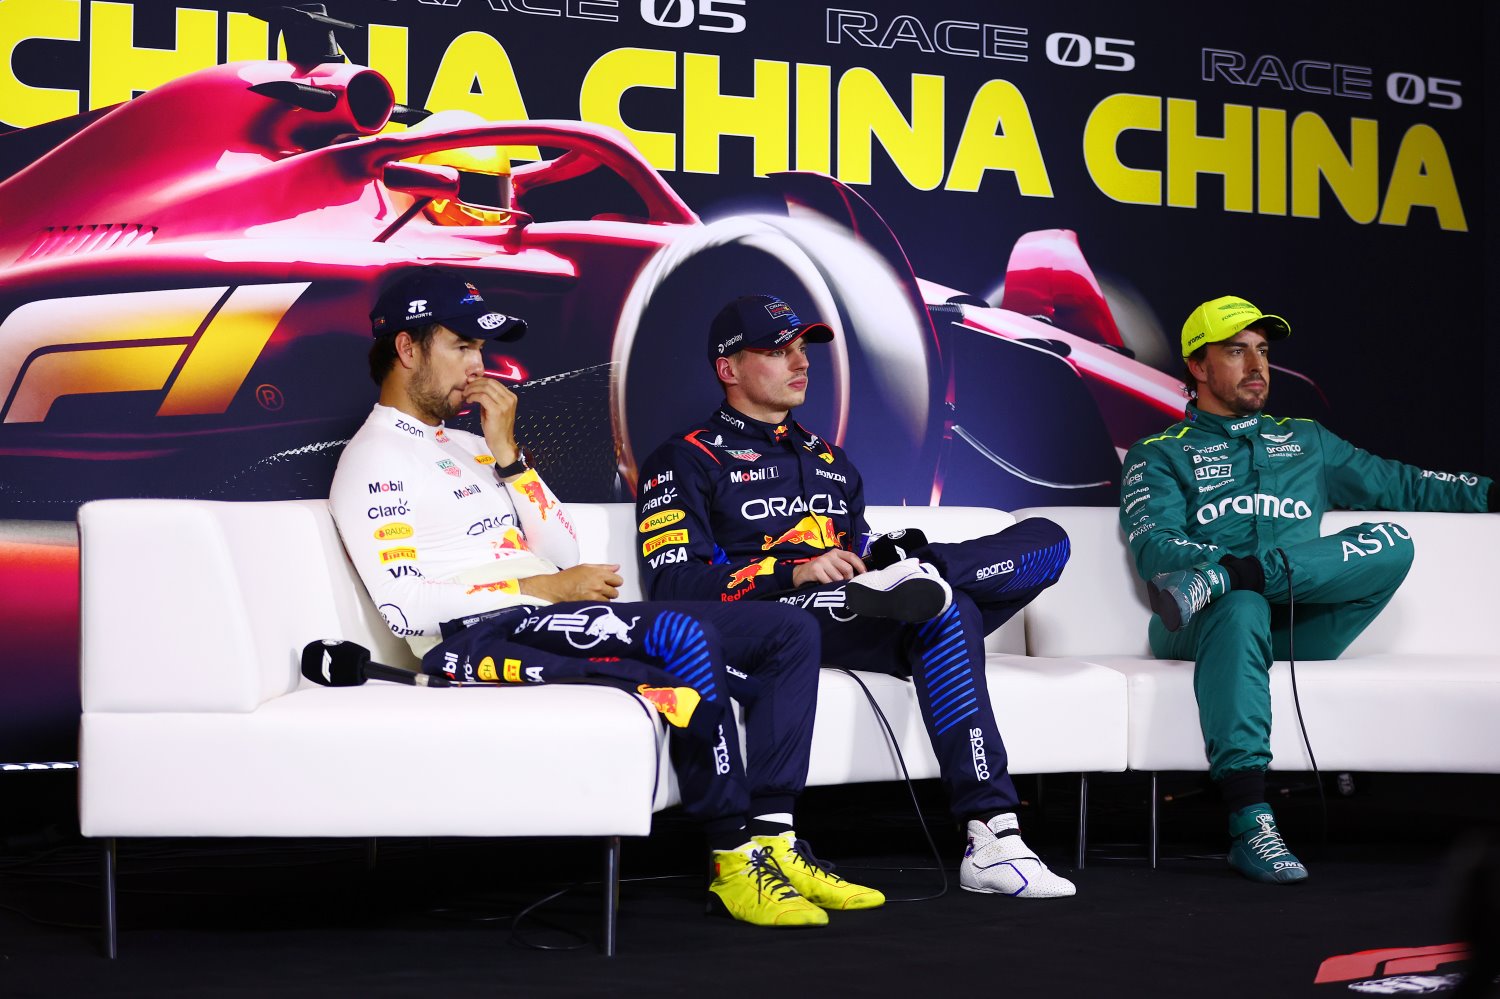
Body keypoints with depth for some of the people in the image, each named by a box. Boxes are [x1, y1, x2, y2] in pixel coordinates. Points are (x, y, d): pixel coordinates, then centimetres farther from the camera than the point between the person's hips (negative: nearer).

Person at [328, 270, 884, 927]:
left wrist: (506, 453, 7)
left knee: (787, 633, -1)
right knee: (685, 637, -33)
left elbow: (562, 549, 17)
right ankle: (735, 856, -24)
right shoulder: (375, 459, -1)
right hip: (480, 636, -9)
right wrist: (547, 587, -12)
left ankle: (772, 841, -14)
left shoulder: (467, 446, 26)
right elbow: (405, 607, -14)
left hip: (549, 622, 9)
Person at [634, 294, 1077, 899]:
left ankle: (915, 578, -29)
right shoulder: (686, 461, 9)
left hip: (864, 631, 7)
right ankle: (990, 840, -40)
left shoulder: (831, 461, 32)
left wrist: (883, 567, 1)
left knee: (1046, 540, -5)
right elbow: (673, 586, -5)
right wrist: (795, 573, -17)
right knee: (945, 611, -36)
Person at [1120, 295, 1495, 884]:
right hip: (1209, 626, -3)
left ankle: (1212, 582, -36)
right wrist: (1239, 574, -18)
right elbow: (1153, 548, -1)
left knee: (1394, 543, -21)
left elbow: (1402, 485, 31)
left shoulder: (1306, 442, 31)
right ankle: (1250, 824, -50)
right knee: (1241, 607, -41)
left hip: (1302, 631, 3)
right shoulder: (1160, 455, 16)